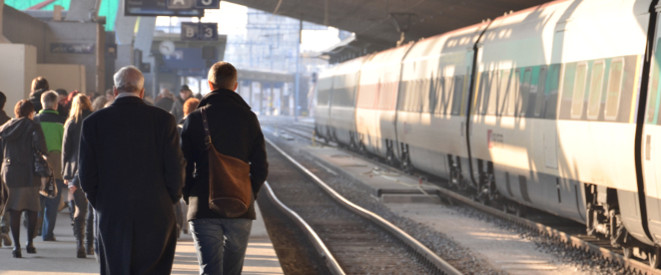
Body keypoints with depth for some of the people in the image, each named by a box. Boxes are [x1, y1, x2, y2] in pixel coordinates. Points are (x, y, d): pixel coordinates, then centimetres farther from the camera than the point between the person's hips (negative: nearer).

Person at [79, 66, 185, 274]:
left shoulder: (94, 122, -1)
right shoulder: (163, 120, -2)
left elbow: (86, 175, -1)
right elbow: (175, 169, -3)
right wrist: (169, 202, 12)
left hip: (111, 218, 0)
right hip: (156, 217, 0)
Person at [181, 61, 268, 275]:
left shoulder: (194, 119, -2)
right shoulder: (248, 118, 2)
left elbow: (183, 166, -2)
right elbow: (260, 168, 0)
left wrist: (190, 197, 11)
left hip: (203, 209, -1)